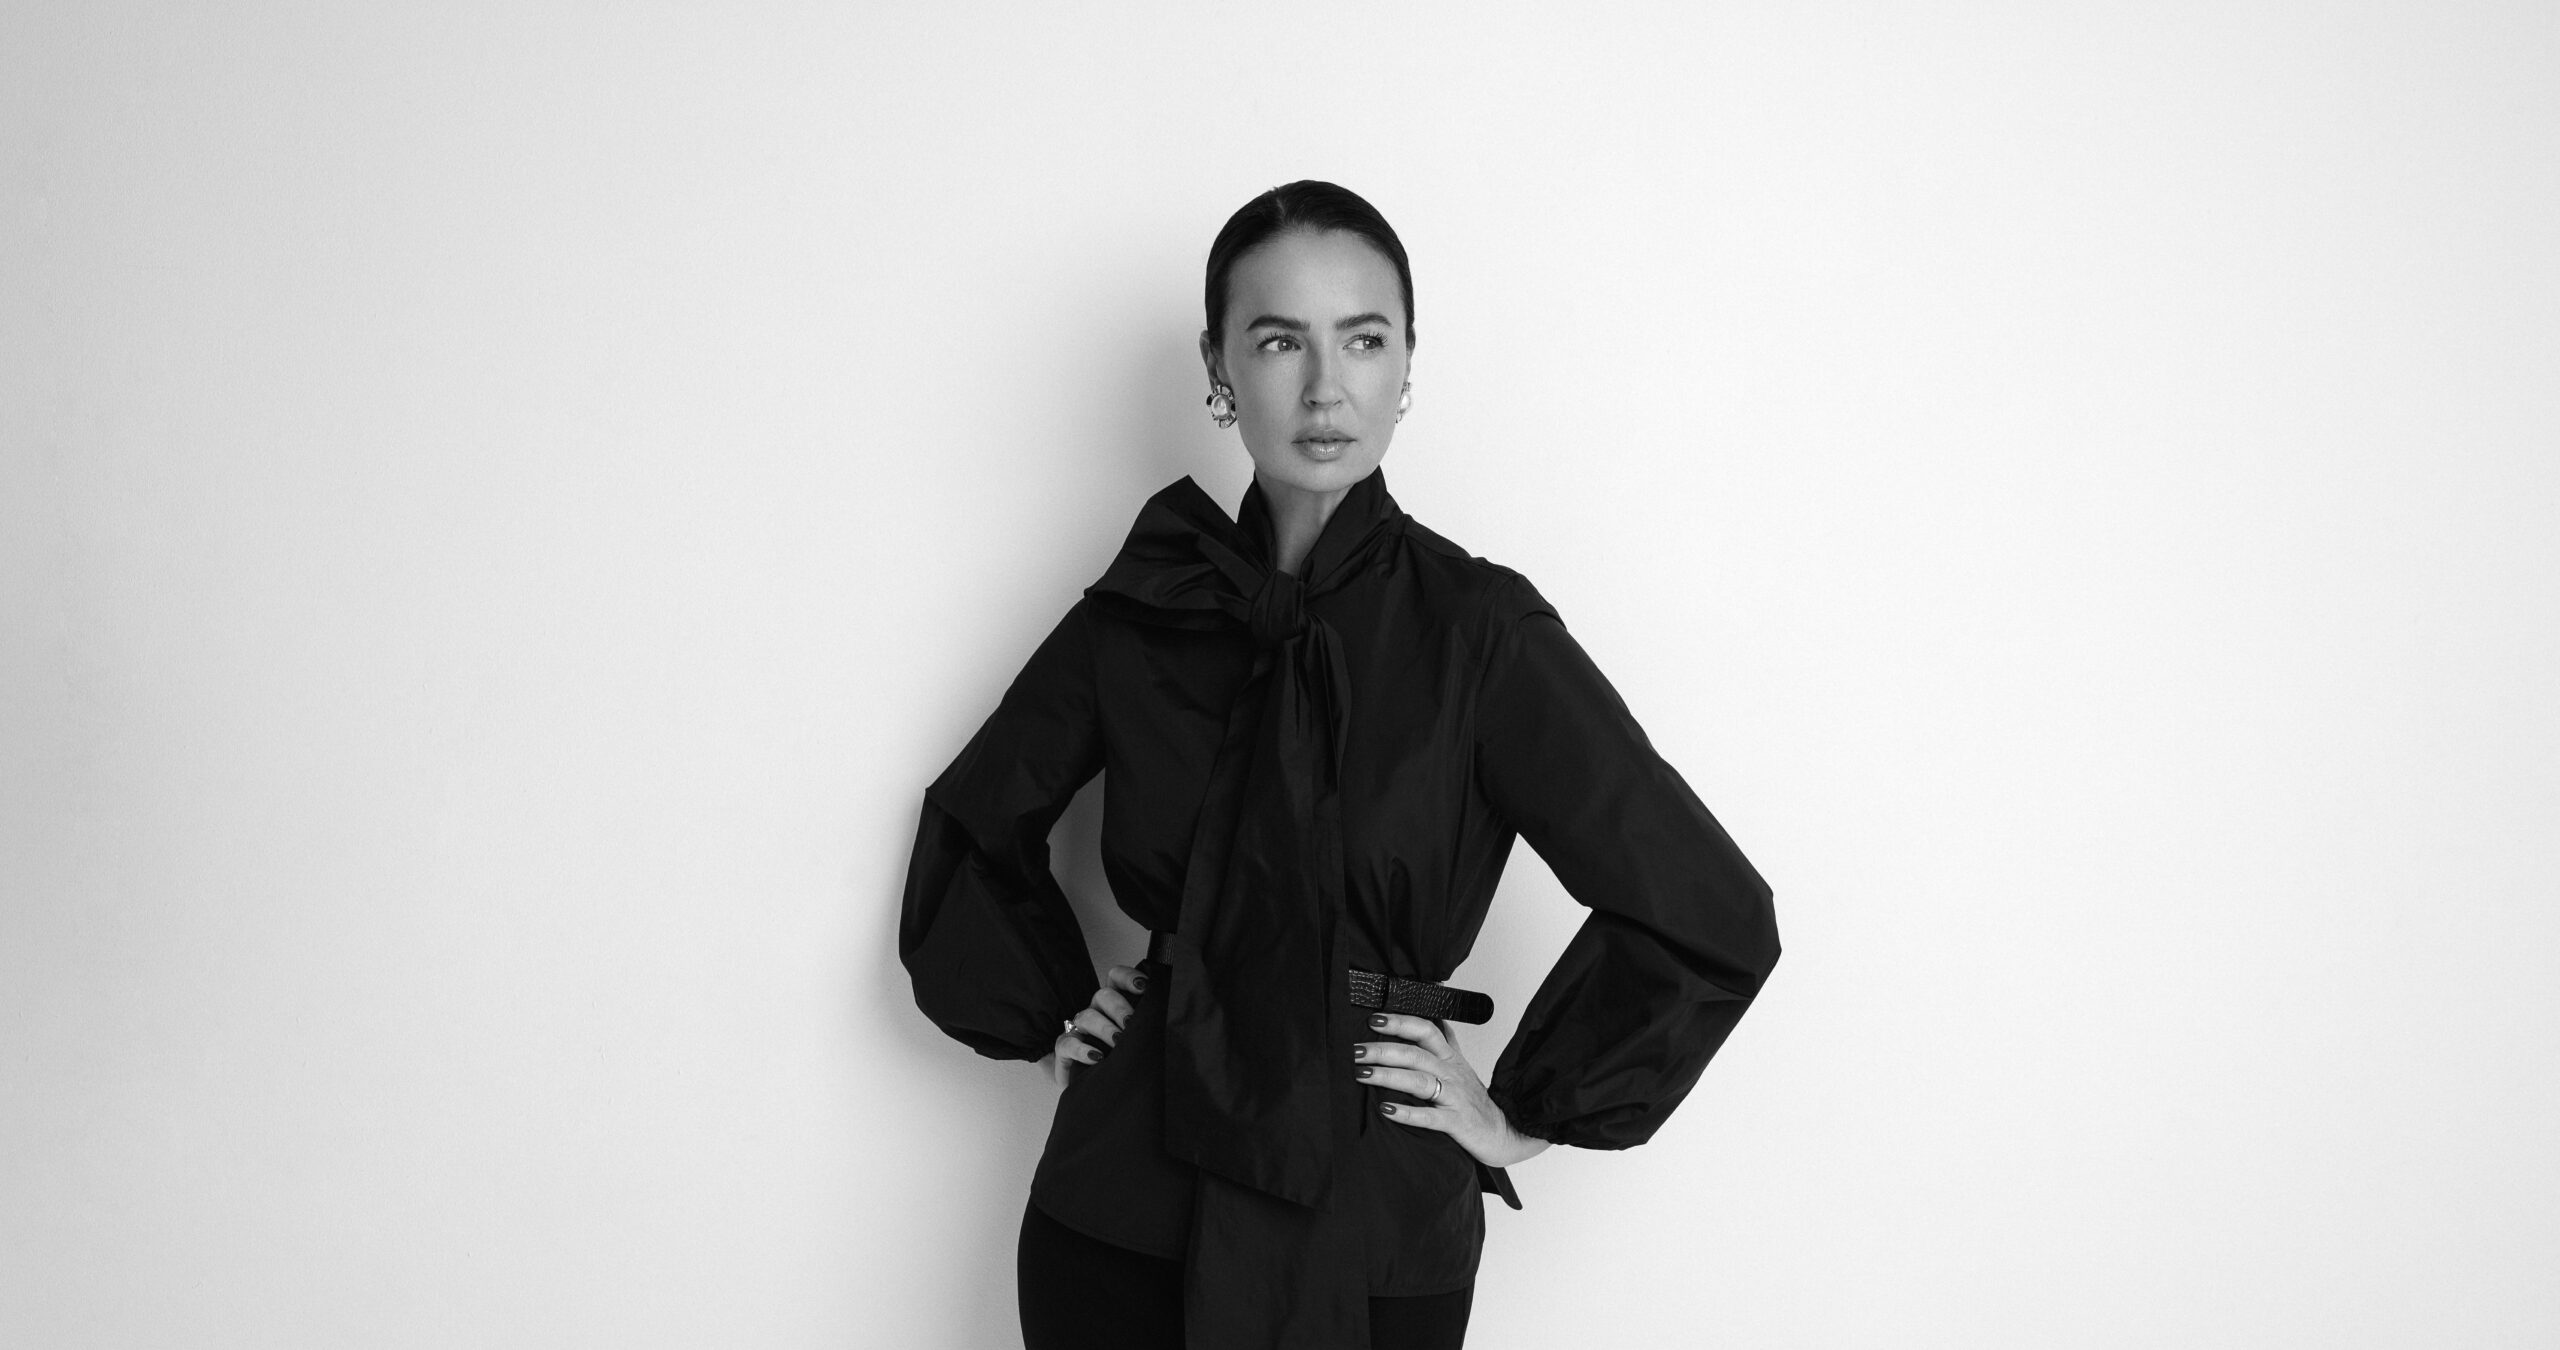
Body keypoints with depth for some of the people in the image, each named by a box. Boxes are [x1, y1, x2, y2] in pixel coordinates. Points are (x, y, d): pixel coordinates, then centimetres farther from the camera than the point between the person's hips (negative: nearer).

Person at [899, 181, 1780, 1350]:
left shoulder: (1478, 629, -10)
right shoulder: (1141, 609, 0)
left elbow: (1711, 914, -7)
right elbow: (972, 824, 18)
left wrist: (1523, 1116, -3)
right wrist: (1049, 1010, 9)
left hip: (1368, 1224, -2)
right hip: (1123, 1199, 2)